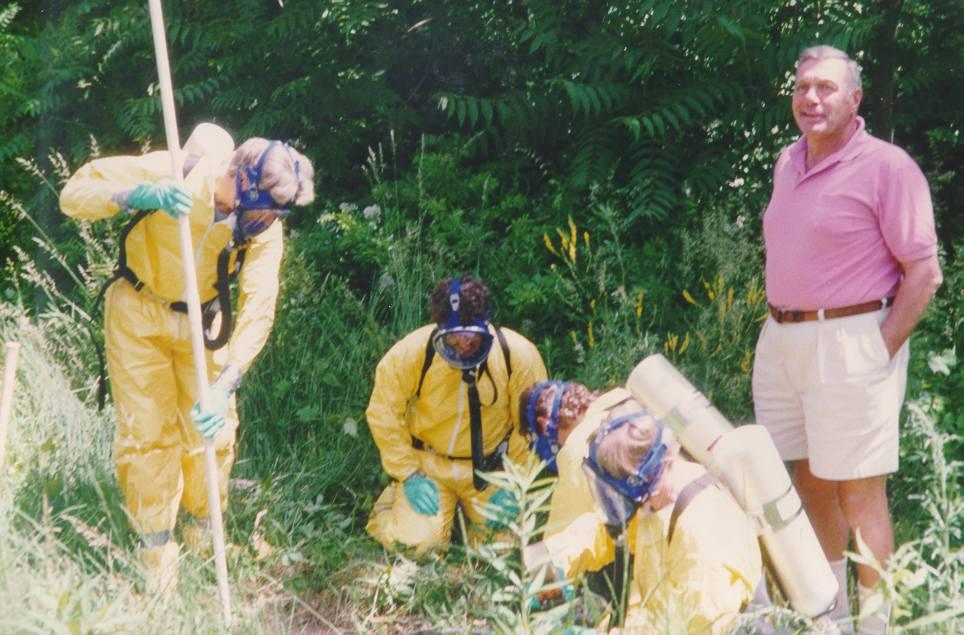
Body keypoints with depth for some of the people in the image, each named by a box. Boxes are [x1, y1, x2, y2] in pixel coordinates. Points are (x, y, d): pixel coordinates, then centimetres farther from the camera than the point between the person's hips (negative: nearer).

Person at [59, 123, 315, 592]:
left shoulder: (264, 228, -22)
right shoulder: (168, 173, -29)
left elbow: (257, 310, -27)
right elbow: (74, 194, -26)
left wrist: (225, 385, -38)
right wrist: (137, 195, -46)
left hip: (203, 320, 2)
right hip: (138, 313, -2)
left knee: (212, 428, 6)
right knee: (147, 432, 1)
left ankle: (204, 528, 31)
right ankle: (157, 545, 18)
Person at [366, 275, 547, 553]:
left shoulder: (517, 354, -17)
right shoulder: (411, 353, -19)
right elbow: (383, 414, -9)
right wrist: (408, 475, -12)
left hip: (491, 469, 1)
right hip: (429, 465, -1)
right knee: (417, 542, -16)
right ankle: (393, 500, 19)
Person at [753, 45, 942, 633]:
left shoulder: (887, 166, -10)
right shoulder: (788, 162, 13)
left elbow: (924, 273, -11)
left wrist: (881, 350, -15)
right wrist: (779, 326, 14)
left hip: (848, 345, -7)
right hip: (782, 341, 8)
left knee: (859, 493, -3)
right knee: (808, 479, 17)